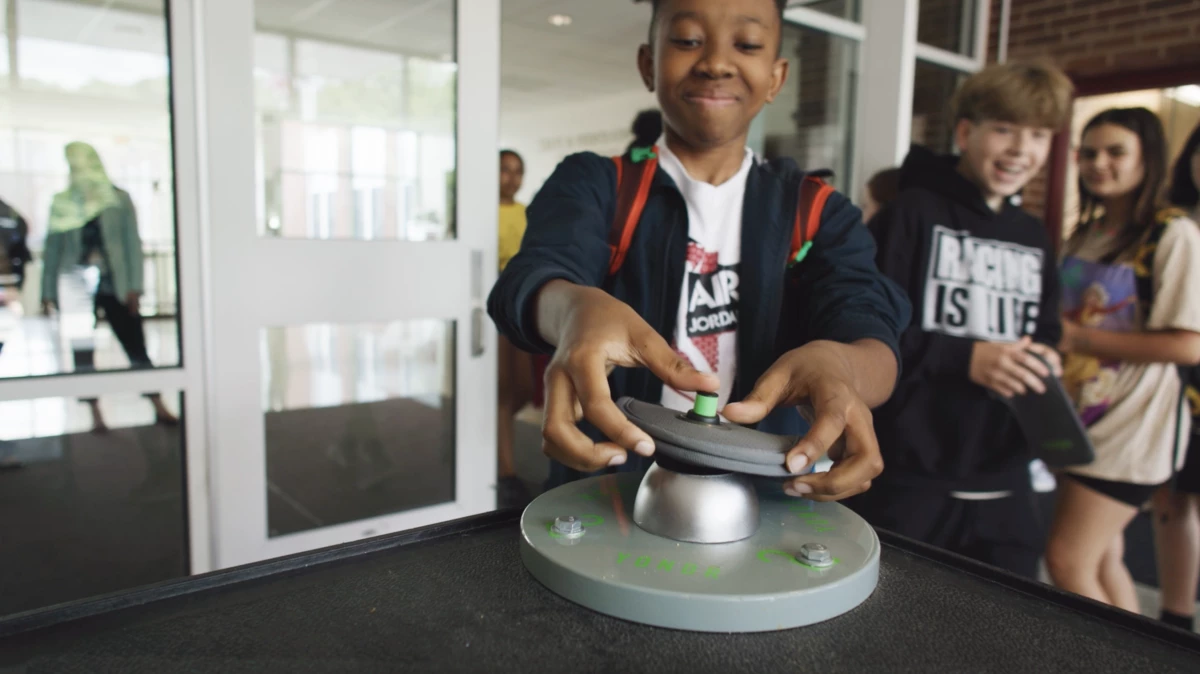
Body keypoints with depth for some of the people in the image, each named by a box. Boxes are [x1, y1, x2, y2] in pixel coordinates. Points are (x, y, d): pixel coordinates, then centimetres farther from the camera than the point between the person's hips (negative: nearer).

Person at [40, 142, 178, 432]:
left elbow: (132, 243, -1)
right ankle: (95, 414, 11)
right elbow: (52, 248, 8)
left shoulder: (119, 199, 3)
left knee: (137, 348, -2)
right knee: (82, 353, 4)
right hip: (76, 288, 2)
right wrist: (48, 293, 3)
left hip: (115, 286, -2)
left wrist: (134, 287, -8)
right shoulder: (63, 203, 7)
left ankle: (159, 407, 2)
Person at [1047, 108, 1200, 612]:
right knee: (1103, 561, 14)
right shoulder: (1084, 236, 13)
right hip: (1080, 420, 7)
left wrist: (1079, 338, -18)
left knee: (1068, 561, -8)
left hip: (1130, 425, -7)